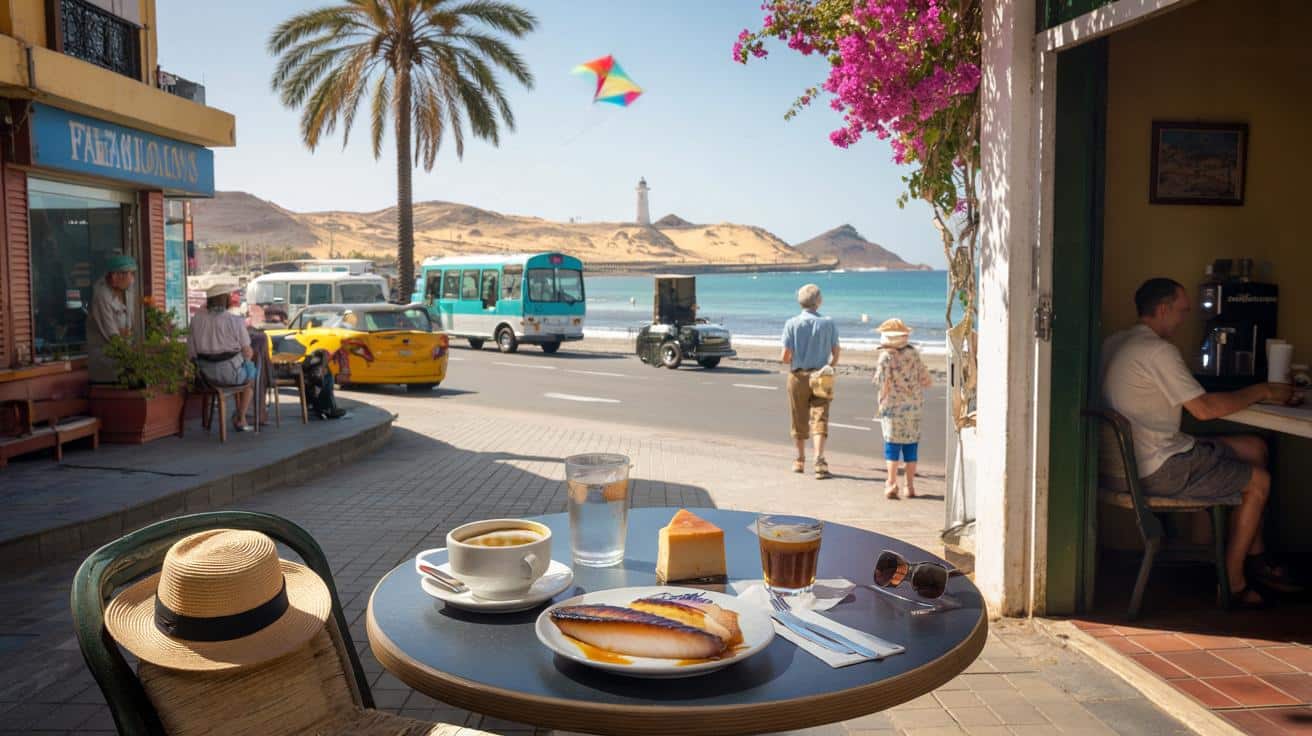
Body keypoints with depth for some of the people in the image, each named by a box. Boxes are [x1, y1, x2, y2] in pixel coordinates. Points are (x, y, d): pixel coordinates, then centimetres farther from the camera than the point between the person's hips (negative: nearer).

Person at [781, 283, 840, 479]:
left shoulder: (792, 323, -7)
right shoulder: (828, 324, -3)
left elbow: (786, 356, -10)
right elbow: (835, 354, 1)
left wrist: (786, 364, 12)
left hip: (798, 376, 0)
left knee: (800, 421, 11)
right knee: (819, 419, -1)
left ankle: (800, 461, 24)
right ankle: (819, 458, -19)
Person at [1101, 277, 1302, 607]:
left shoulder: (1114, 343, 13)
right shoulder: (1158, 350, -17)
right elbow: (1204, 409, -17)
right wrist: (1261, 392, -3)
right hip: (1156, 470, -10)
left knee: (1255, 448, 19)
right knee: (1258, 481, 5)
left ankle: (1256, 557, 25)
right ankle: (1232, 582, 15)